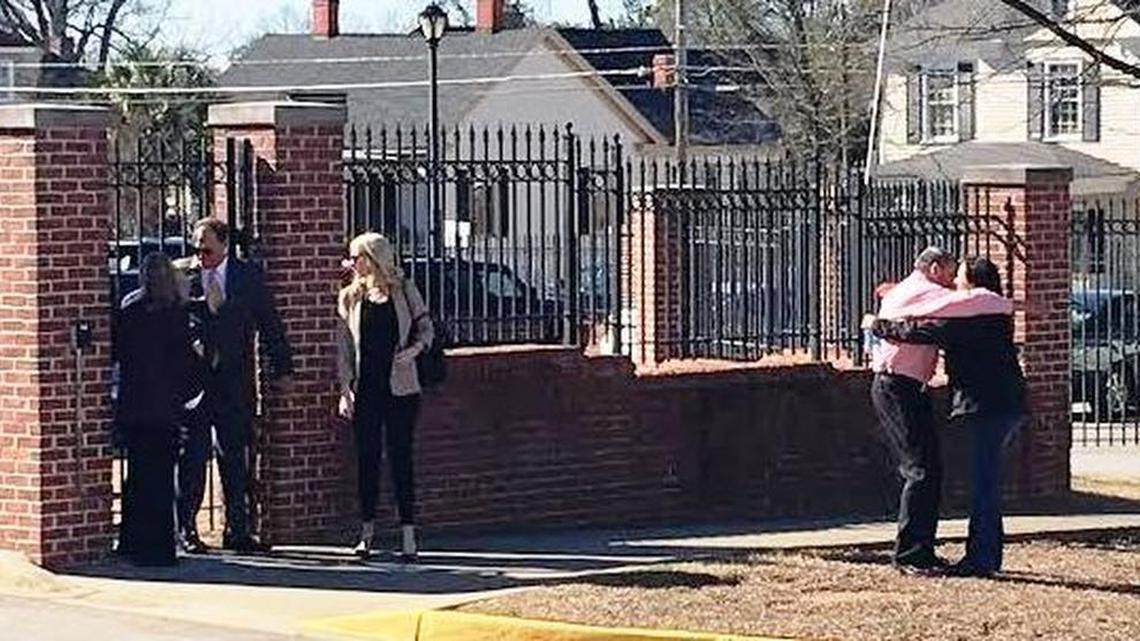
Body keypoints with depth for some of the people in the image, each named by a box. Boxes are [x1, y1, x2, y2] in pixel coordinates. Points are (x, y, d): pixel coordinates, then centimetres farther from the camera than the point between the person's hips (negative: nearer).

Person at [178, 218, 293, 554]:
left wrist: (281, 367, 7)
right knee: (192, 456, 1)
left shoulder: (248, 275, 5)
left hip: (235, 383, 2)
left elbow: (269, 323, 9)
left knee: (236, 456, 6)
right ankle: (186, 529, 8)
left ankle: (237, 529, 13)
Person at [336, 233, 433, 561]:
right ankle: (366, 531, 9)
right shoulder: (350, 297, 8)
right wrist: (345, 389, 0)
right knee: (367, 457, 3)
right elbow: (344, 346, 7)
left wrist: (415, 349, -13)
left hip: (399, 386, -2)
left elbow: (425, 328, 8)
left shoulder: (404, 290, 3)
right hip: (365, 389, 2)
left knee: (400, 457, -2)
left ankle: (408, 533, 0)